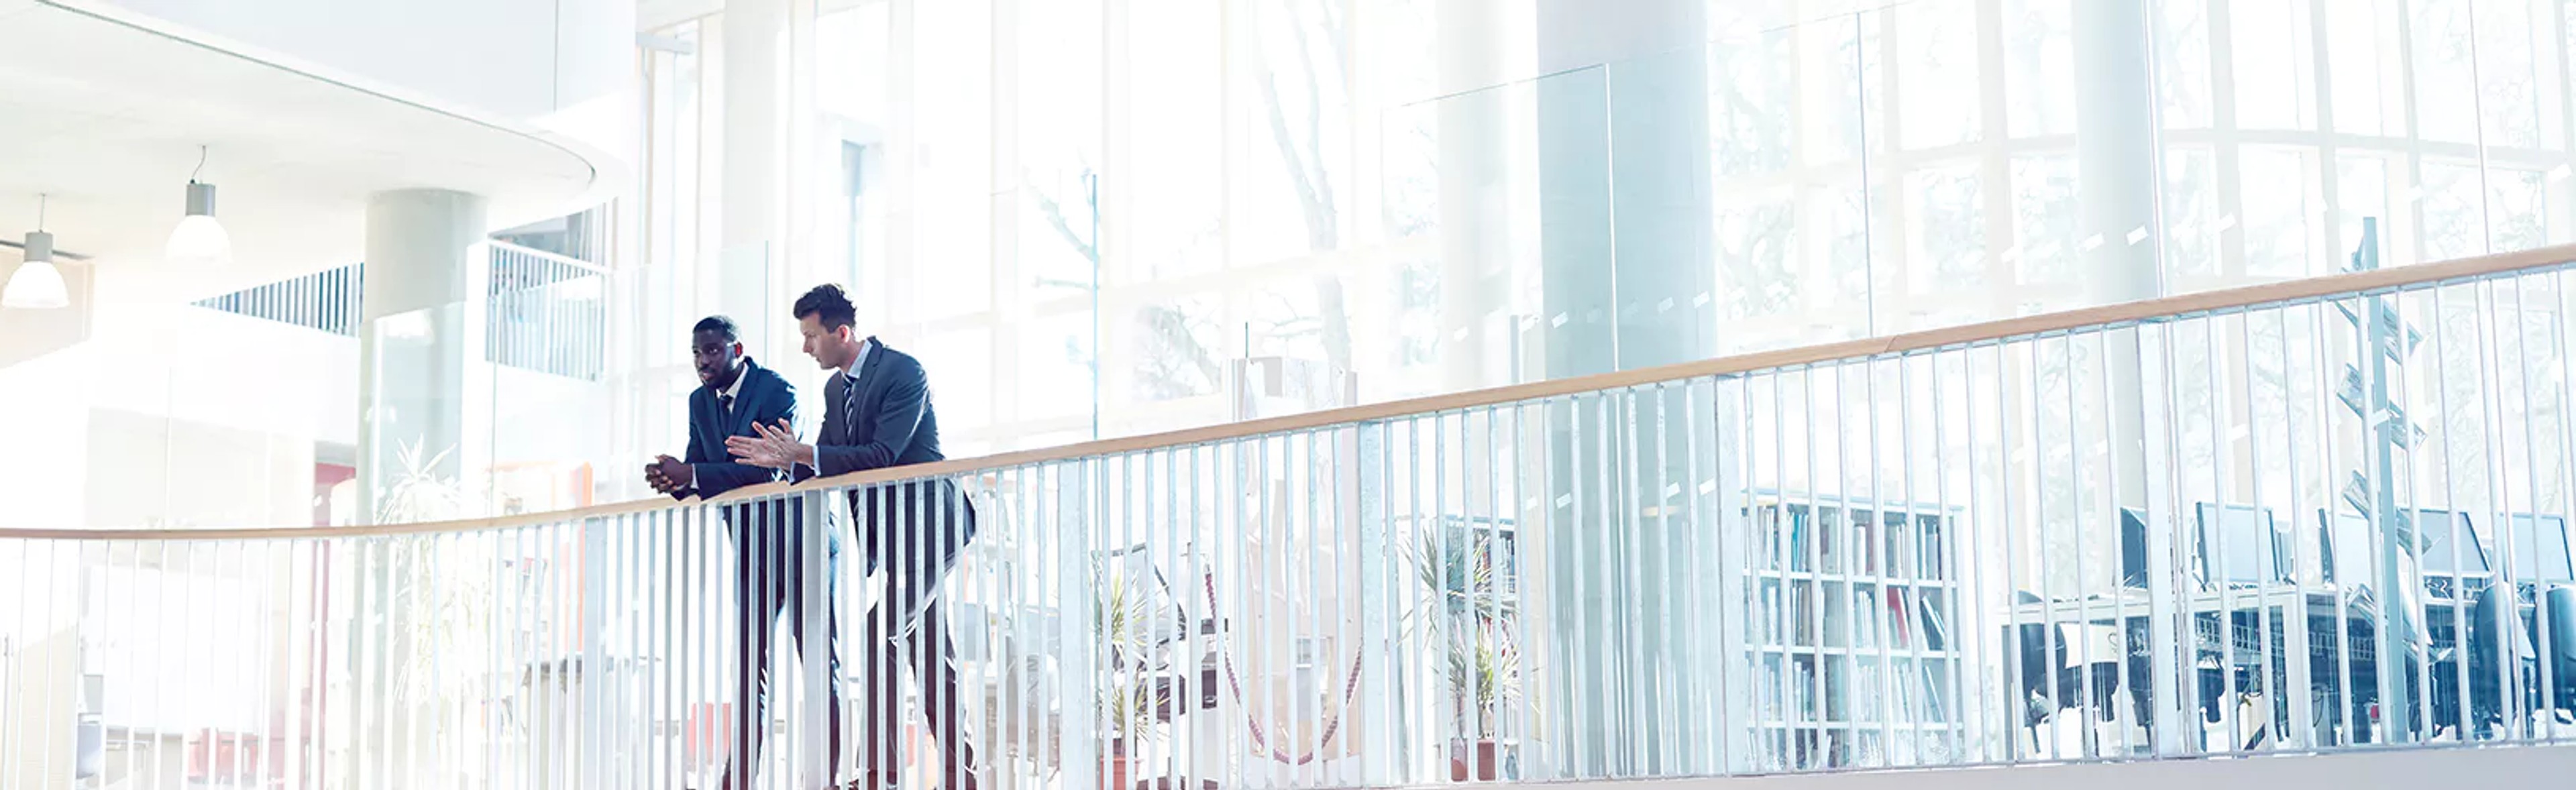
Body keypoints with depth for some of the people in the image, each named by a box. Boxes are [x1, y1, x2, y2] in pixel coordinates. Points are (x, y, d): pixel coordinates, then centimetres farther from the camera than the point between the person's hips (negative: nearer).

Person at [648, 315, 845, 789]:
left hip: (800, 542, -7)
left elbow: (770, 471, -26)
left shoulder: (777, 391, -15)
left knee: (820, 661, -3)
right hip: (751, 549, 7)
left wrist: (691, 475, -32)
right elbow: (698, 473, 6)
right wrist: (675, 481, -19)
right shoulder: (701, 402, 8)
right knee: (751, 669, 6)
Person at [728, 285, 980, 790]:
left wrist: (804, 454, -24)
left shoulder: (903, 372, -14)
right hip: (890, 535, 9)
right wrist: (783, 459, -6)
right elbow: (821, 467, 14)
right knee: (931, 654, 9)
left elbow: (883, 455, -23)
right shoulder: (836, 388, 12)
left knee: (878, 635, -18)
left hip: (927, 524, -9)